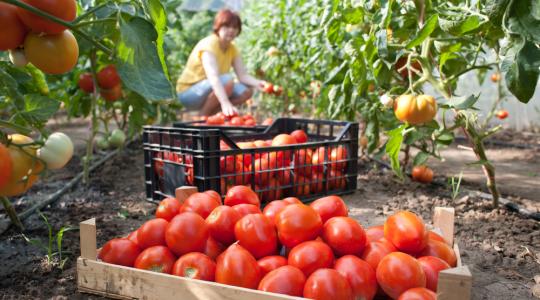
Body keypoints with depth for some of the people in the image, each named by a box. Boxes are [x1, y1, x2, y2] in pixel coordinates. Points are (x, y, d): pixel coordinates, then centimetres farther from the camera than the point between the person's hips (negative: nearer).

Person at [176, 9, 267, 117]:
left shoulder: (232, 49, 3)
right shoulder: (208, 45, -21)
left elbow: (243, 75, -7)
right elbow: (213, 77, -36)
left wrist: (257, 83, -29)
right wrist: (225, 102, -49)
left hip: (210, 89, 8)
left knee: (247, 91, -8)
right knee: (227, 80, -30)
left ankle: (208, 114, 1)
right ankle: (202, 116, -13)